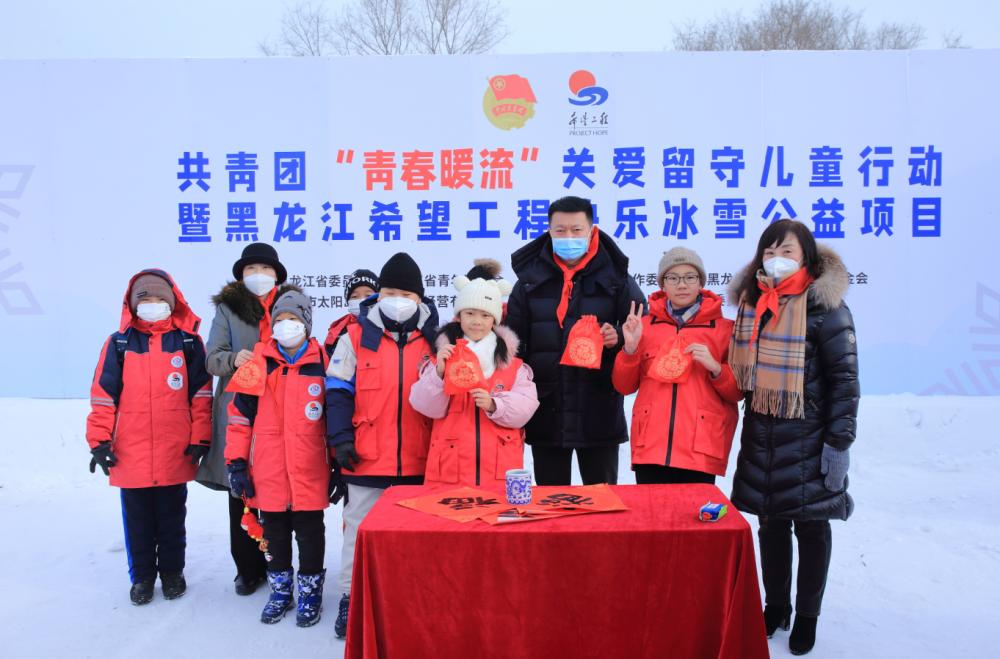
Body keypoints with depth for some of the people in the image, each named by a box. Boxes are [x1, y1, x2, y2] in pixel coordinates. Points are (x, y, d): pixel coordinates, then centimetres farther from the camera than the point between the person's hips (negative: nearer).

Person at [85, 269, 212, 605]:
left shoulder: (188, 342, 0)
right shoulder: (119, 342, 1)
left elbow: (200, 395, 0)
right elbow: (104, 395, 0)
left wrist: (200, 439, -4)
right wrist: (98, 440, -4)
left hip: (176, 454, 0)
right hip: (131, 454, 1)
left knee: (172, 517, 14)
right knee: (138, 519, 12)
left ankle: (172, 570, 29)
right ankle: (142, 575, 27)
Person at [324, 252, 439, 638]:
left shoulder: (434, 340, 5)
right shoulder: (356, 337, -1)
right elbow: (338, 392, -2)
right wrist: (341, 438, -11)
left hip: (420, 461, 2)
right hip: (367, 459, -1)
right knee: (360, 529, 8)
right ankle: (351, 597, 22)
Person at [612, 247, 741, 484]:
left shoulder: (724, 328, 6)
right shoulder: (645, 324, 10)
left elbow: (738, 392, 7)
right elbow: (624, 386, 10)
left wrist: (716, 369, -12)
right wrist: (630, 348, -6)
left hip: (700, 449, -1)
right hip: (650, 447, 2)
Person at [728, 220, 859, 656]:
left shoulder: (824, 305, -11)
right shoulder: (753, 303, 6)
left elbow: (845, 378, -12)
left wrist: (838, 441, -15)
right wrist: (750, 425, 13)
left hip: (808, 437, -5)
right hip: (761, 436, 5)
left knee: (811, 525, 9)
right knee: (771, 522, 13)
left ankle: (807, 615, 25)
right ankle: (775, 606, 30)